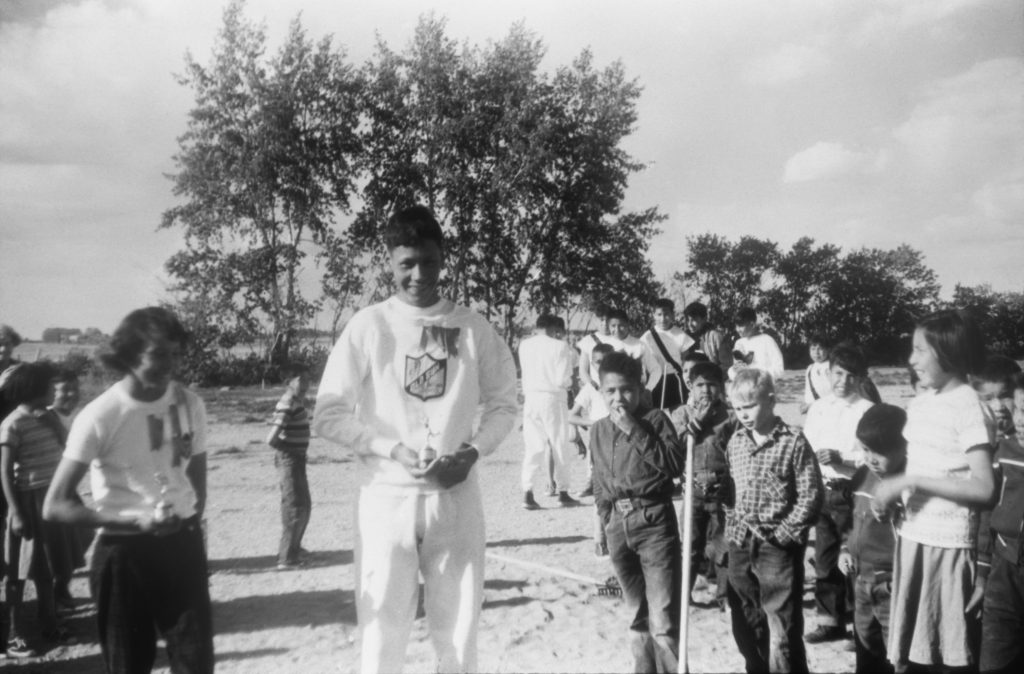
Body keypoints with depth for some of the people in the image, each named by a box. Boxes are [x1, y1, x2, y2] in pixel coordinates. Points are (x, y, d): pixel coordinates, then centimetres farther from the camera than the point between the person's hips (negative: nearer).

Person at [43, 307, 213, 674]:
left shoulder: (189, 404, -2)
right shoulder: (100, 415, -15)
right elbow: (55, 506, -13)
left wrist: (191, 523, 5)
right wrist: (135, 521, -21)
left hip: (182, 546, 3)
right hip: (123, 552, -3)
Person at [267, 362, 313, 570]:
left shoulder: (298, 401, 9)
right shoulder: (287, 404, -21)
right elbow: (271, 439, -27)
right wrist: (289, 450, -12)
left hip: (297, 460, 10)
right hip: (289, 460, -10)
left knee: (304, 505, 20)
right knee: (294, 508, -4)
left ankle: (293, 548, 36)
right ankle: (286, 559, 3)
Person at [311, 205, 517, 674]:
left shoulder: (473, 328, 1)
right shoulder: (368, 326, -4)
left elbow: (503, 402, 10)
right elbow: (328, 415, -3)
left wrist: (473, 451, -7)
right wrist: (393, 450, -15)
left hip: (456, 497, 2)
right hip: (388, 496, -2)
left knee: (459, 631, 13)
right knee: (383, 633, 5)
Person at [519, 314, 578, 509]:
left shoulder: (524, 345, 3)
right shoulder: (560, 347, -9)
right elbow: (562, 379, -12)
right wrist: (569, 382, 9)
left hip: (530, 397, 3)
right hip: (552, 398, -3)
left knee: (532, 447, 7)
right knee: (559, 447, 10)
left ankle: (527, 493, -1)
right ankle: (563, 492, 17)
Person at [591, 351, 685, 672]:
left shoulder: (655, 419, -7)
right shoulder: (598, 431, 8)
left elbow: (675, 464, -20)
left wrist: (634, 430, -20)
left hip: (654, 521, -5)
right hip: (618, 524, 5)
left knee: (663, 619, -7)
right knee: (638, 614, 17)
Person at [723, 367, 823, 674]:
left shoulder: (794, 442, -10)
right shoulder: (735, 442, 6)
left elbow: (810, 496, -10)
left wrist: (784, 533, -13)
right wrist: (734, 525, 1)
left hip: (778, 548, -5)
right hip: (739, 546, 6)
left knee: (783, 628, -1)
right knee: (745, 626, 16)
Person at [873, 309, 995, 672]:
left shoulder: (968, 408, -14)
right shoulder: (919, 403, 8)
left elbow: (983, 488, -21)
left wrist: (912, 482, -20)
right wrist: (892, 490, 3)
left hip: (948, 544, -7)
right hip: (911, 535, 7)